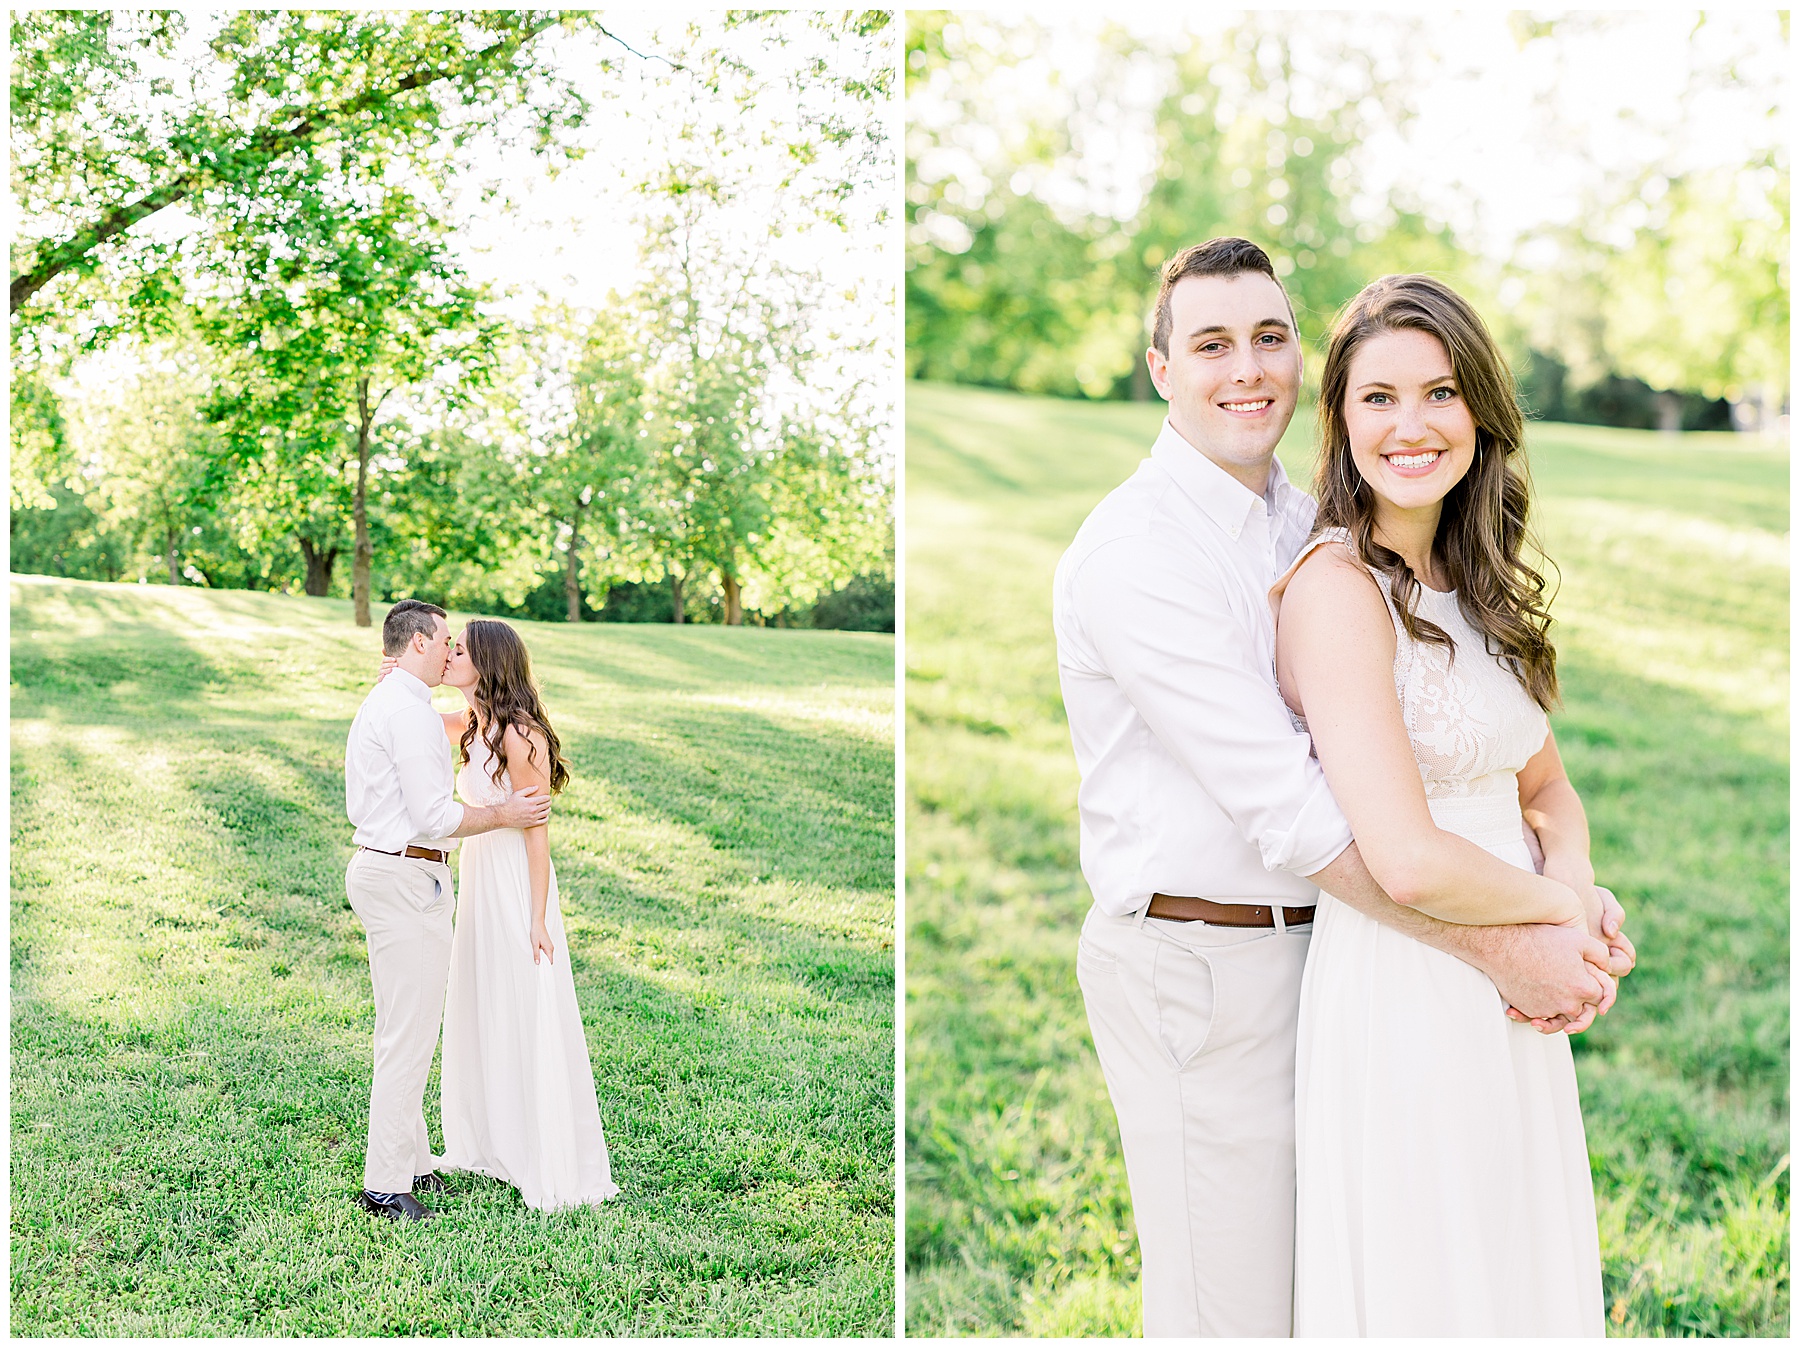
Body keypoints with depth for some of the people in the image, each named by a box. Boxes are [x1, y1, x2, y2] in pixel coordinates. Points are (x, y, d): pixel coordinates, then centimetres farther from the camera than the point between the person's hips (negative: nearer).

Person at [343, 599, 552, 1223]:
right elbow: (435, 816, -21)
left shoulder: (378, 703, 16)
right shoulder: (409, 710, -17)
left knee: (400, 1028, 17)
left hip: (376, 863, 11)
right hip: (409, 878, -11)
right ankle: (386, 1183, -2)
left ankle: (409, 1162, 25)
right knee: (409, 1036, -7)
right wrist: (504, 814, -7)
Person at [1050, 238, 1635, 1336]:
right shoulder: (1136, 549, -18)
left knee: (1307, 1279, 21)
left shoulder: (1302, 521, 10)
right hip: (1201, 966, -8)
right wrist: (1500, 950, -20)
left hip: (1315, 937, 8)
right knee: (1230, 1307, 4)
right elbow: (1285, 804, -23)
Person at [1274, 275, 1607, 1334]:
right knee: (1425, 1285, 8)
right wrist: (1557, 908, -8)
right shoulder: (1336, 588, -18)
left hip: (1510, 1002, 8)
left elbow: (1548, 787, 14)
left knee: (1520, 1271, 21)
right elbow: (1408, 860, -26)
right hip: (1403, 997, -8)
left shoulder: (1476, 585, 9)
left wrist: (1574, 877, -8)